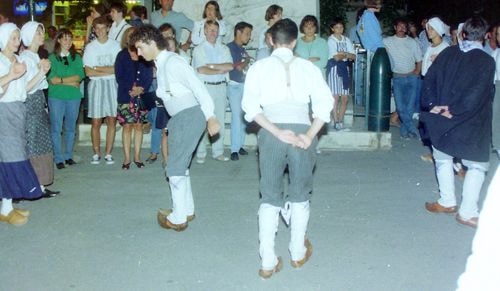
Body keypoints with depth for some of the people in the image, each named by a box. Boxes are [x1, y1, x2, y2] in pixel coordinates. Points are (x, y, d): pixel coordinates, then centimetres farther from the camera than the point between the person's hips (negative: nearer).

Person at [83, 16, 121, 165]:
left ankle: (108, 153, 8)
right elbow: (88, 72, -2)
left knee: (112, 120, 1)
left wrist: (99, 69, -7)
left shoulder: (115, 45, 5)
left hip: (112, 84, 0)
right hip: (96, 85, 0)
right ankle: (96, 153, 9)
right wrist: (109, 71, -8)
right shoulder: (90, 47, 5)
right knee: (96, 122, -1)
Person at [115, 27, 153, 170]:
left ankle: (137, 156, 13)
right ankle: (127, 158, 5)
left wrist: (141, 88, -14)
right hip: (125, 96, -1)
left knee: (138, 125, 5)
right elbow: (119, 77, -2)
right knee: (127, 126, -1)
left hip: (142, 96, 1)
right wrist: (131, 89, -15)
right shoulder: (122, 56, 4)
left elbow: (149, 77, 2)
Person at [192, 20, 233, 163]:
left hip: (221, 87, 4)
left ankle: (218, 152, 12)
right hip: (205, 87, -4)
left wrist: (212, 65, -10)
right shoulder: (199, 49, 2)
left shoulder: (224, 49, 13)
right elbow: (201, 69, -11)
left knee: (219, 120, 6)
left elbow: (230, 66, -3)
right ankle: (200, 154, 1)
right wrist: (221, 70, -6)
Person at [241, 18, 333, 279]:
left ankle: (268, 262, 10)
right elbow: (324, 102, -3)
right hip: (302, 129, 0)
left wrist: (277, 132, -10)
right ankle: (298, 253, 30)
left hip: (270, 133, 0)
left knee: (270, 196, 11)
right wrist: (309, 135, -9)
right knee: (300, 194, 18)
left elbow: (251, 105, -6)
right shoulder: (308, 67, 10)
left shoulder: (258, 67, 9)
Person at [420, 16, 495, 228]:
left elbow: (429, 79, -3)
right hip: (472, 124, -3)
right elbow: (477, 94, -19)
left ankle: (447, 202, 25)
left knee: (443, 158, 21)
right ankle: (467, 212, 5)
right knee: (477, 165, 9)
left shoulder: (448, 53, 1)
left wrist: (432, 104, -7)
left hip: (442, 121, 4)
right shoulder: (486, 61, -11)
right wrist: (455, 111, -14)